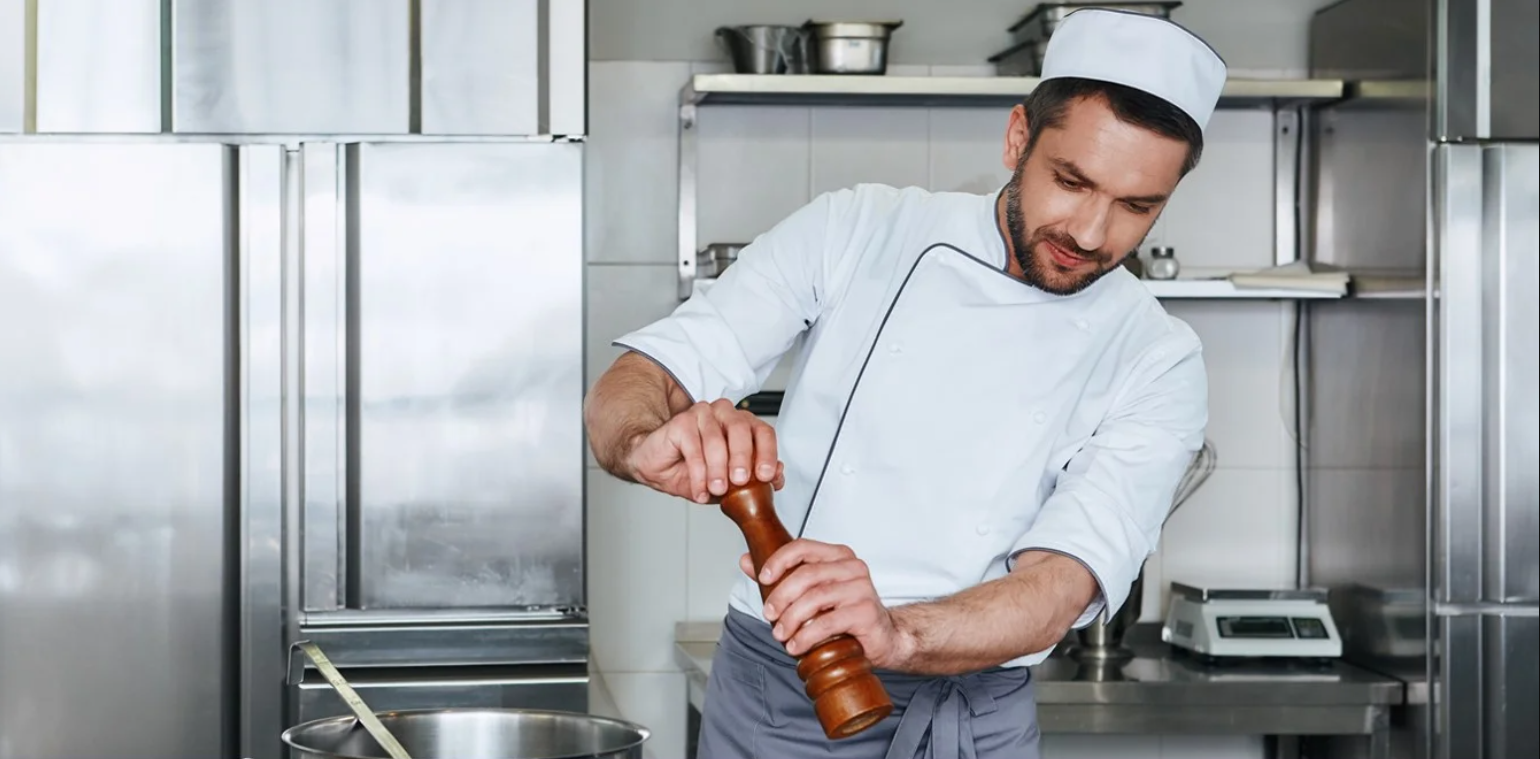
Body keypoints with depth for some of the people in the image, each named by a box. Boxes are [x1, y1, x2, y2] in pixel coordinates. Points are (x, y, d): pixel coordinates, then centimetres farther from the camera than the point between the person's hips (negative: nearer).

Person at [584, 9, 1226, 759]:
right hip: (772, 697, 1)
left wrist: (895, 633, -41)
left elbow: (1061, 587, -21)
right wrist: (654, 442, -35)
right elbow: (623, 388, -11)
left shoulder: (1155, 362, -8)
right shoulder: (852, 232, -6)